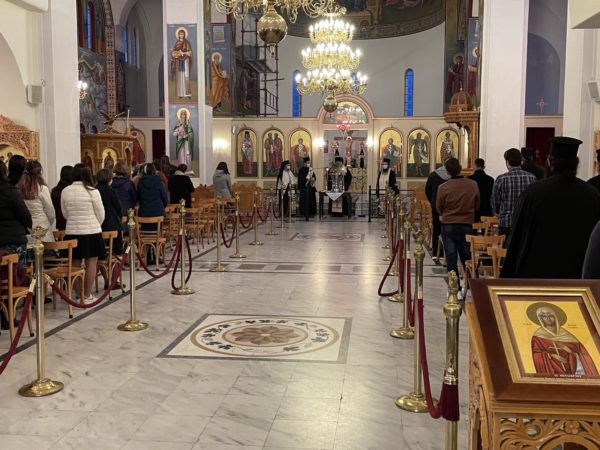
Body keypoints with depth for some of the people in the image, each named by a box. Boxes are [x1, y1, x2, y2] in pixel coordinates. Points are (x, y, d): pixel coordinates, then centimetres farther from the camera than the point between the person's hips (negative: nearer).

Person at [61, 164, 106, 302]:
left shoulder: (65, 191, -2)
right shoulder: (92, 191, -10)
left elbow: (65, 214, 5)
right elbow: (100, 214, -4)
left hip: (72, 232, 3)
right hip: (91, 231, -3)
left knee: (75, 264, 9)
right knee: (91, 263, 4)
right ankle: (87, 295, 6)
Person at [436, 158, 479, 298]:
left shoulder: (443, 188, -15)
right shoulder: (473, 185, -8)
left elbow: (439, 208, -2)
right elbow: (477, 206, 4)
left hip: (448, 225, -2)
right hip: (467, 225, 2)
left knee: (451, 258, 4)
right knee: (467, 256, 16)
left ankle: (456, 289, 3)